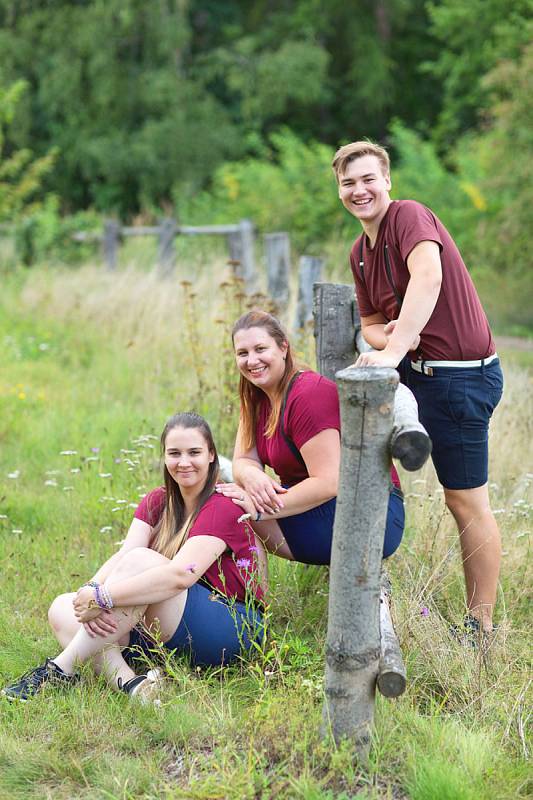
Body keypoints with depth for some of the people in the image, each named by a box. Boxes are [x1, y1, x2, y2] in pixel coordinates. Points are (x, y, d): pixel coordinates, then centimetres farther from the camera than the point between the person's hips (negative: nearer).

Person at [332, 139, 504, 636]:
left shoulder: (410, 216, -15)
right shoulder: (359, 253, 13)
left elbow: (428, 275, -34)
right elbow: (370, 324, 20)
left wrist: (394, 349, -43)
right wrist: (386, 337, -5)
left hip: (461, 376, -9)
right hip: (416, 367, 9)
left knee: (467, 502, -2)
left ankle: (480, 628, 10)